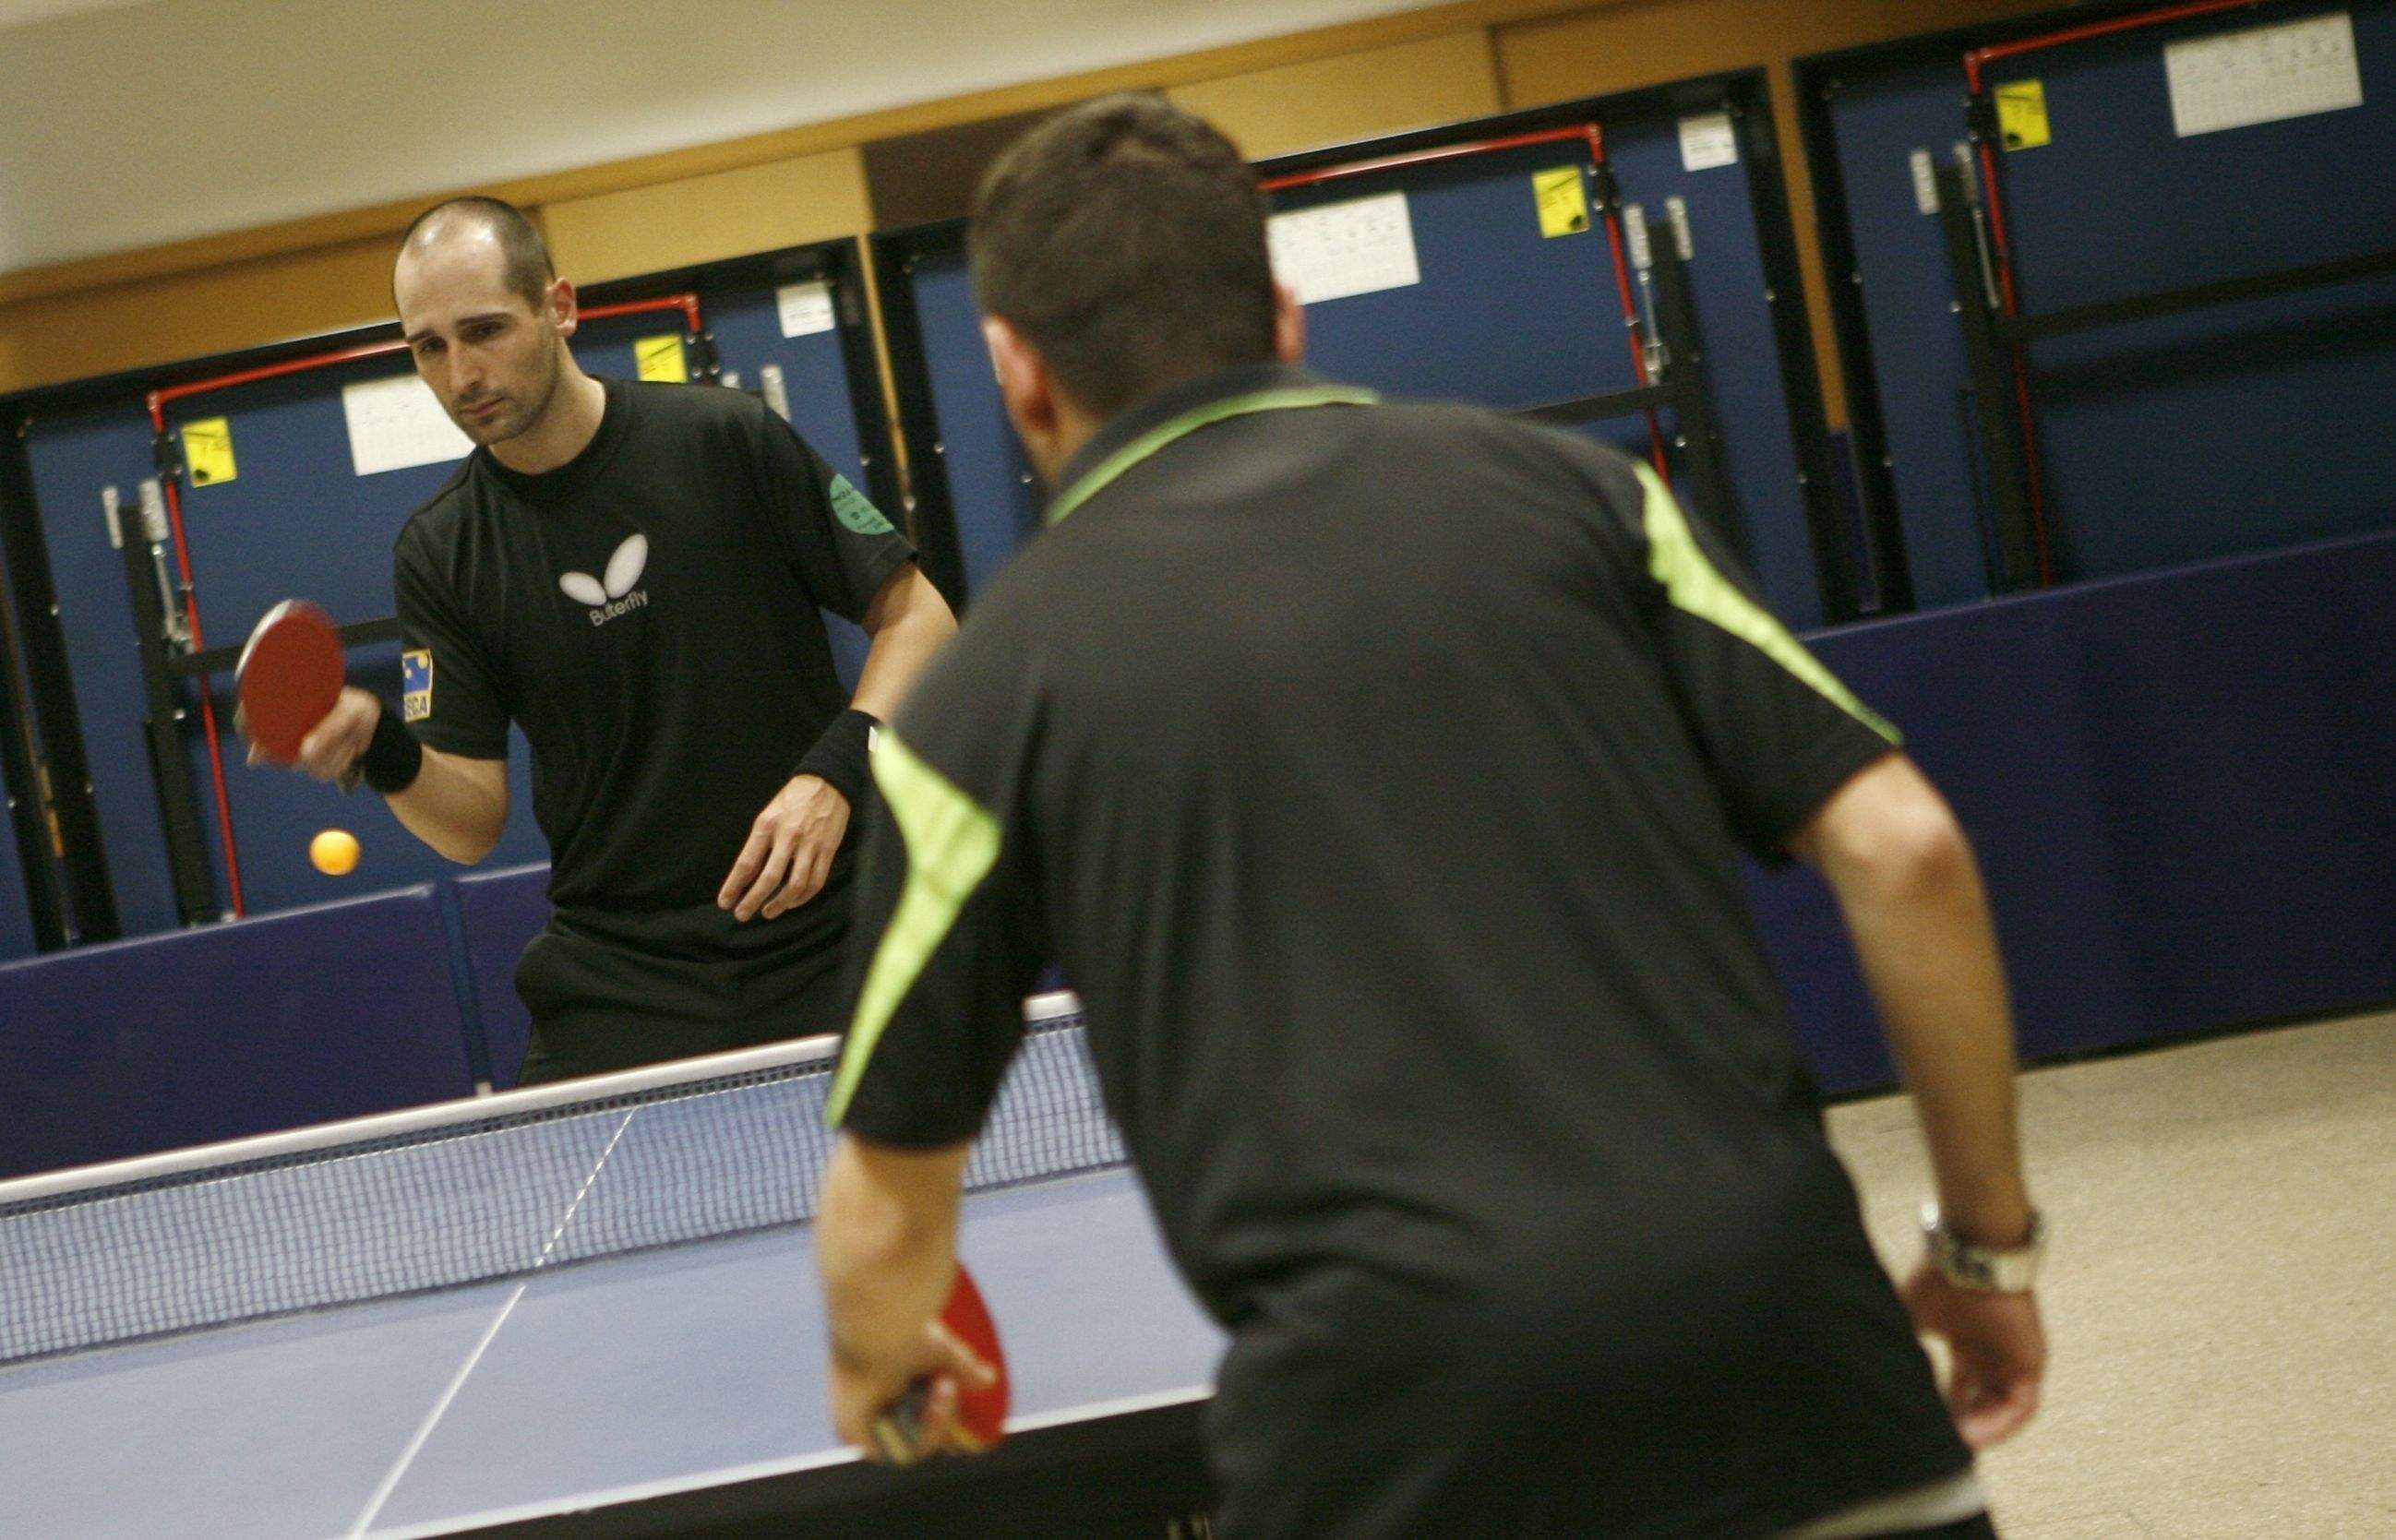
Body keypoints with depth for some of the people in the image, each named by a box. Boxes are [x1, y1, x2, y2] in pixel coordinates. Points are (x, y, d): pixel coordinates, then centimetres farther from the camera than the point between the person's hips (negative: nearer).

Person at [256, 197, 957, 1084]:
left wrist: (832, 774, -15)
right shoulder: (439, 554, 3)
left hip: (824, 946, -2)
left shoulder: (726, 442, -5)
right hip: (617, 983, 2)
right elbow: (473, 824, 1)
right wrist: (386, 753, -20)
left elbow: (916, 615, -1)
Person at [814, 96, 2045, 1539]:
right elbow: (1901, 845, 5)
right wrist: (1990, 1243, 17)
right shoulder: (1559, 484, 10)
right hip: (1786, 1346, 2)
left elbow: (892, 1203, 16)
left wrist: (878, 1366, 38)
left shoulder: (991, 689, 7)